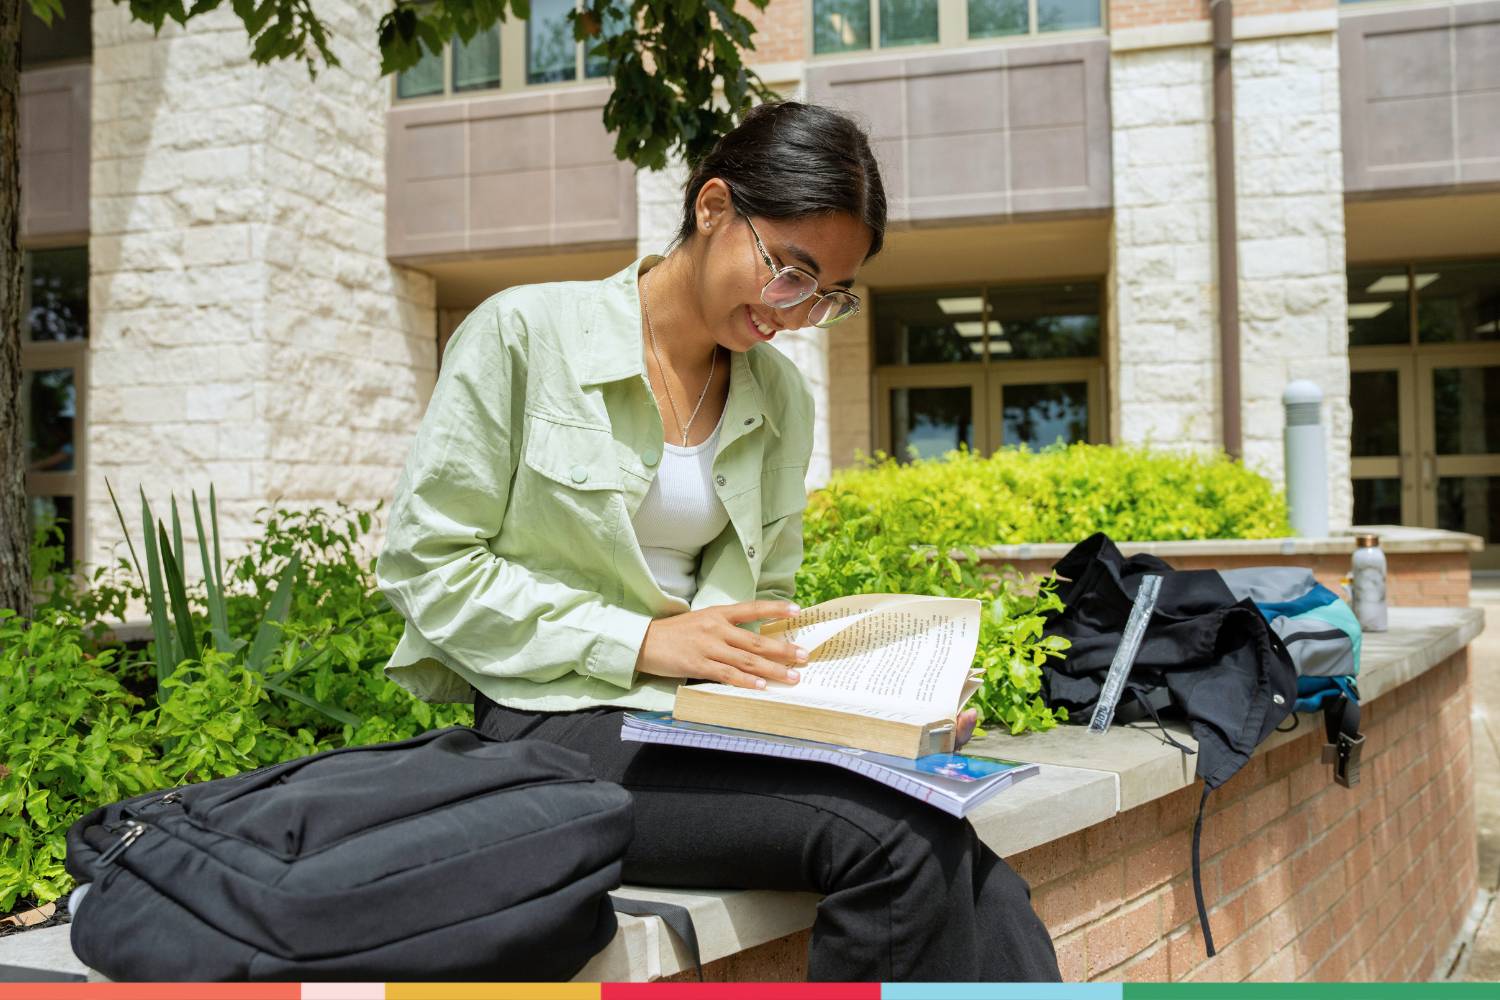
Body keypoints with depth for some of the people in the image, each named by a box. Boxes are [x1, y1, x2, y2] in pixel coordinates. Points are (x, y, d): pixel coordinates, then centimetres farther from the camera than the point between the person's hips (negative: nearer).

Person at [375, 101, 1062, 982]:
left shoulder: (783, 400, 13)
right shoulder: (525, 334, -2)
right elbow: (425, 563, -5)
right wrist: (639, 640, -15)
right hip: (555, 720, -5)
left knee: (984, 891, -22)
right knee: (889, 839, -28)